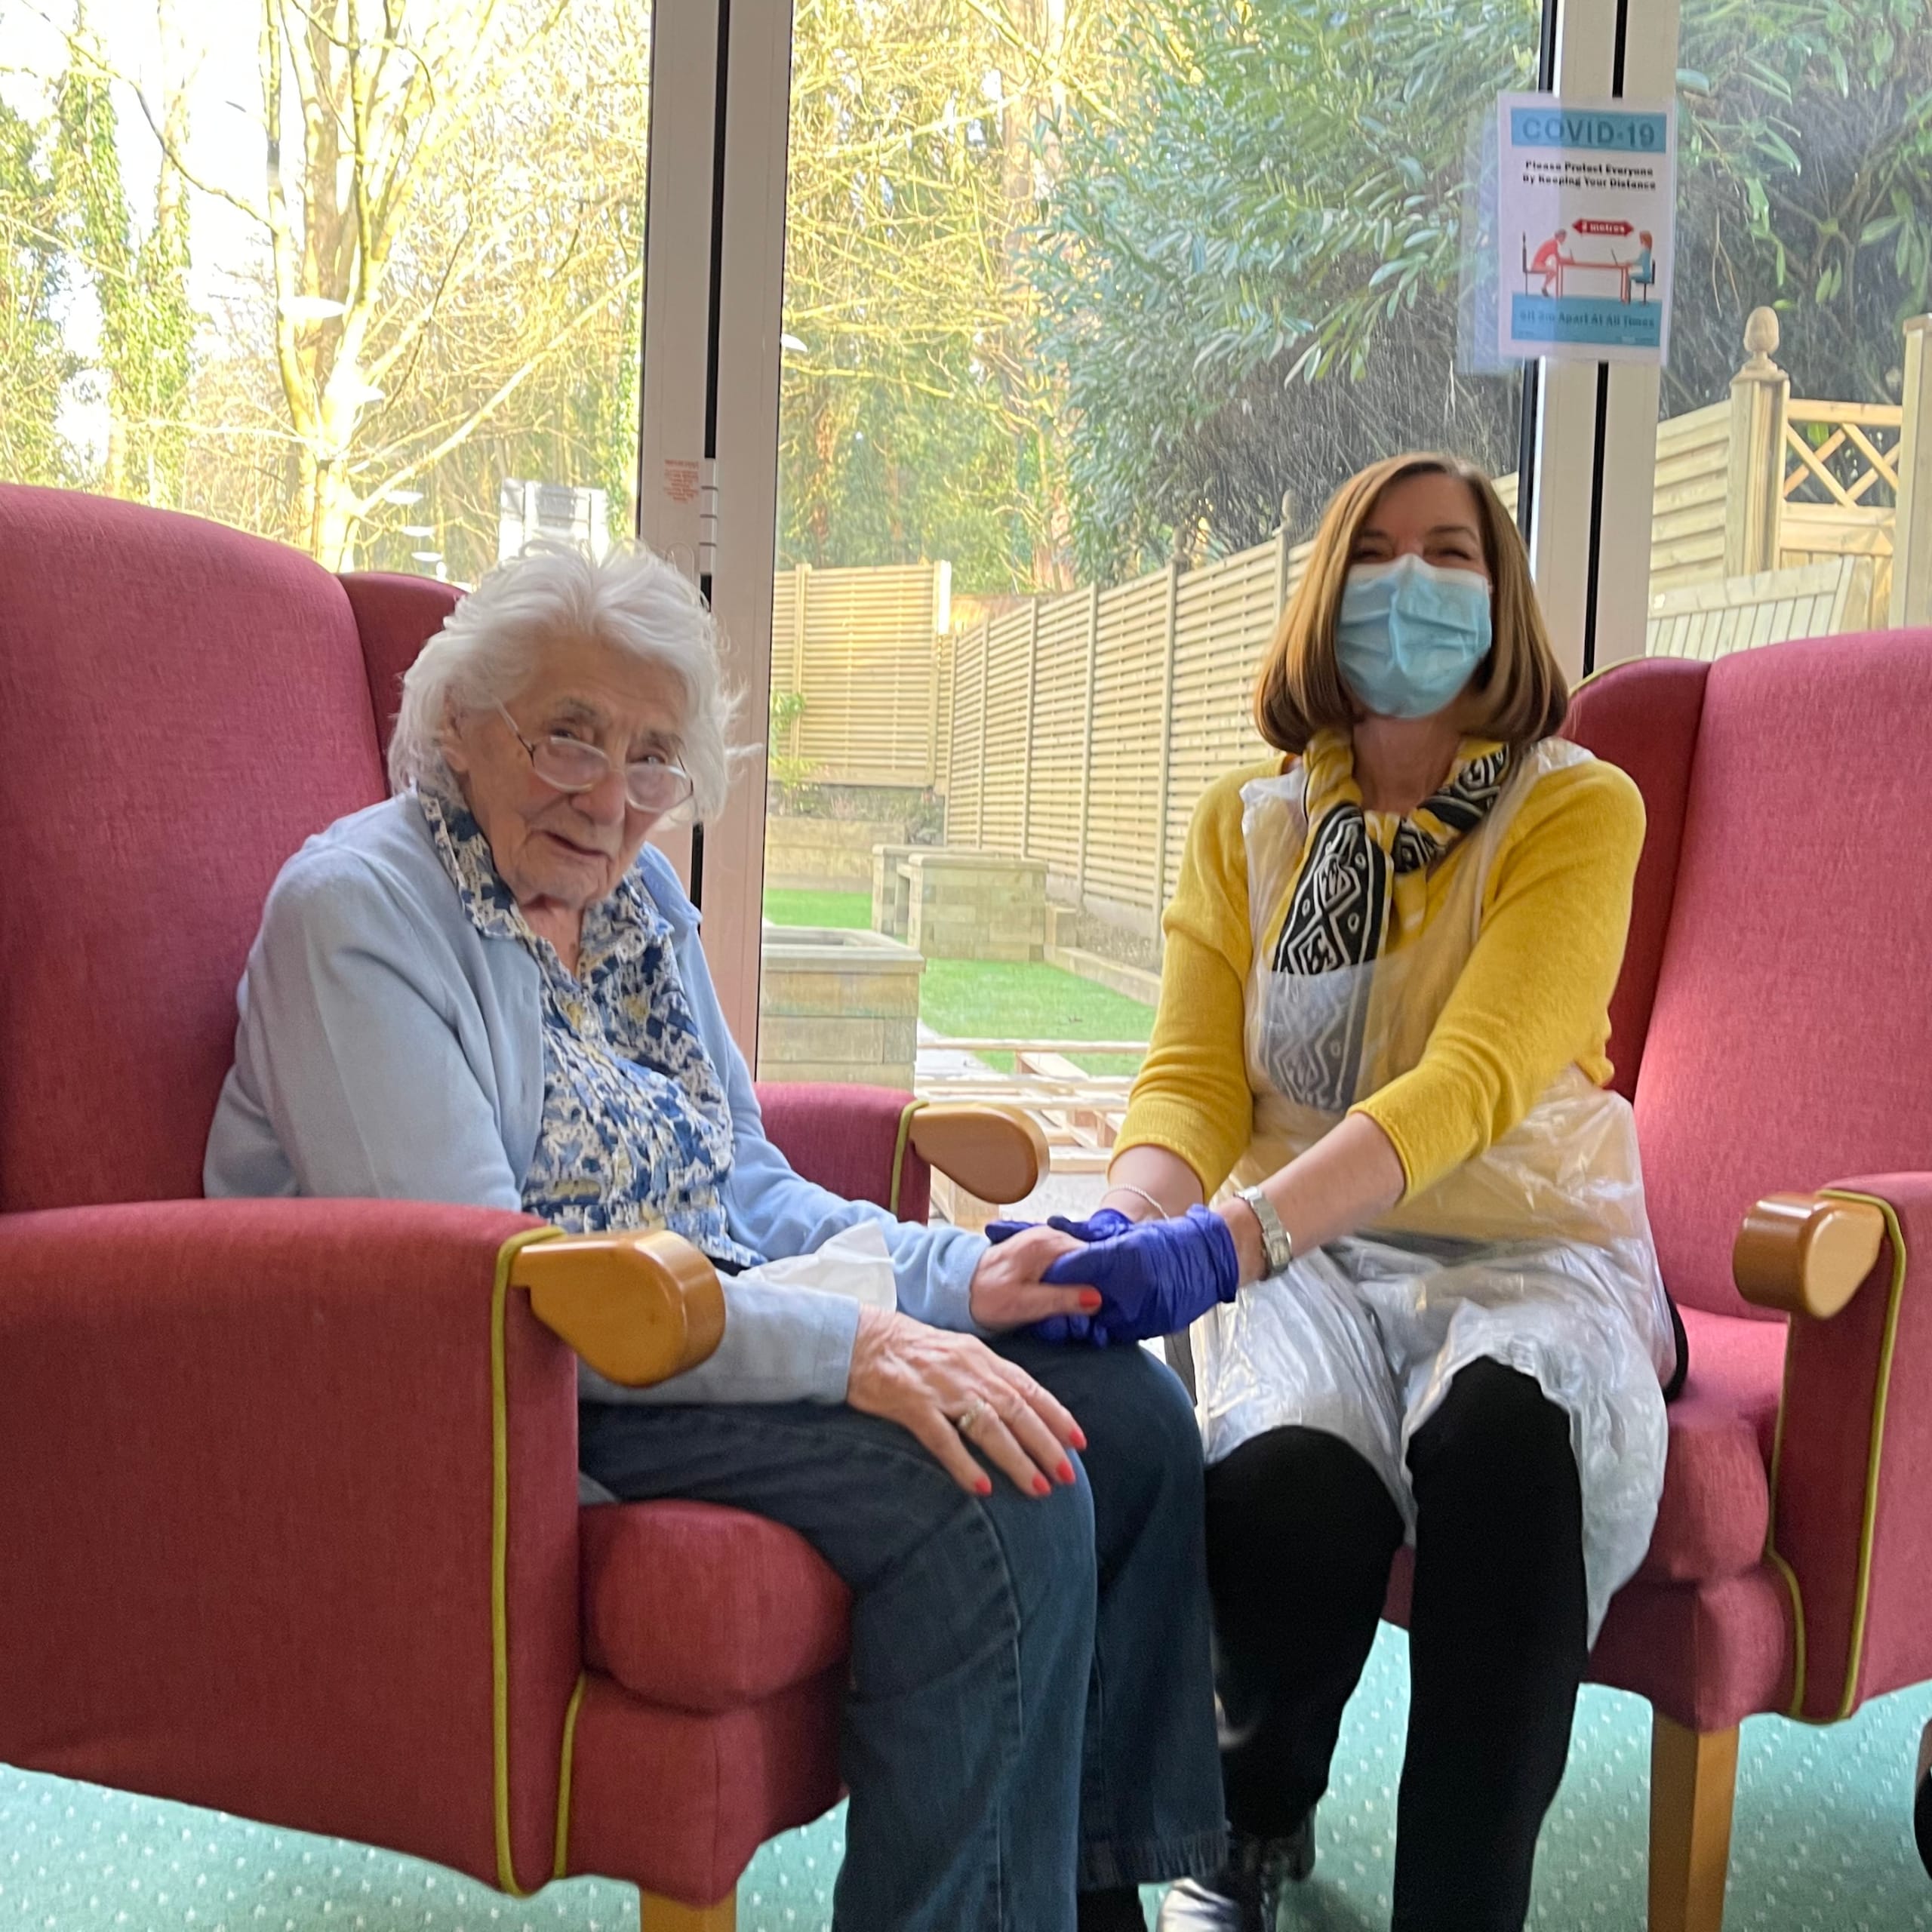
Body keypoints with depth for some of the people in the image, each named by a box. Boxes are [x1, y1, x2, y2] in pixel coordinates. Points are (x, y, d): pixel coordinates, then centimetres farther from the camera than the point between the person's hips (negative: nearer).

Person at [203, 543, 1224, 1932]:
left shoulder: (639, 897, 13)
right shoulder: (359, 913, -13)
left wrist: (956, 1277, -4)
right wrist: (844, 1347, -29)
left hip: (711, 1338, 9)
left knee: (1126, 1412, -2)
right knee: (997, 1502, -26)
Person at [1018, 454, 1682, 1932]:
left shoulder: (1578, 810, -3)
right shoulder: (1247, 820, 9)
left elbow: (1473, 1083, -20)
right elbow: (1192, 1075, 1)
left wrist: (1224, 1242, -35)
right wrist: (1135, 1222, -25)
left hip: (1525, 1243, -2)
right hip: (1303, 1250, 2)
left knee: (1498, 1436, -37)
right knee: (1284, 1483, -31)